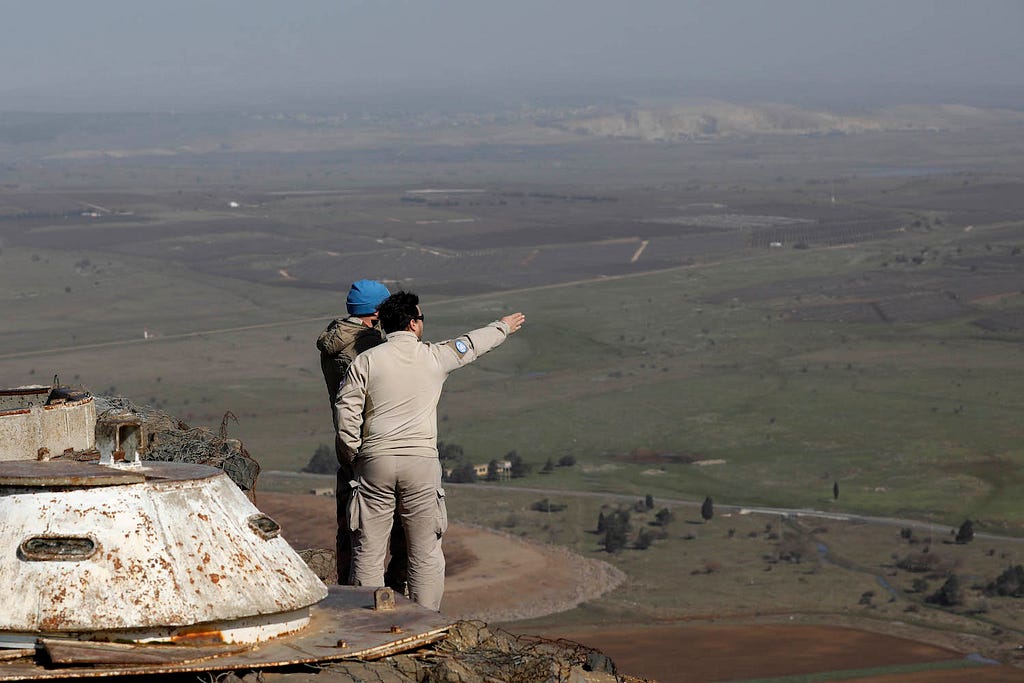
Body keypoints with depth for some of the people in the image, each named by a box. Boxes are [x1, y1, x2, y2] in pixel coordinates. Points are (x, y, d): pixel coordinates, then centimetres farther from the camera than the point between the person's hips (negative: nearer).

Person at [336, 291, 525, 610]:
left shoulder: (366, 361, 1)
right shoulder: (434, 357, 4)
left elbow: (346, 413, -2)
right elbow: (471, 345, 23)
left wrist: (356, 455, 11)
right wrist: (504, 327, 41)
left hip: (375, 463, 0)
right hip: (421, 463, 0)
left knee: (368, 551, 5)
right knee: (426, 553, 7)